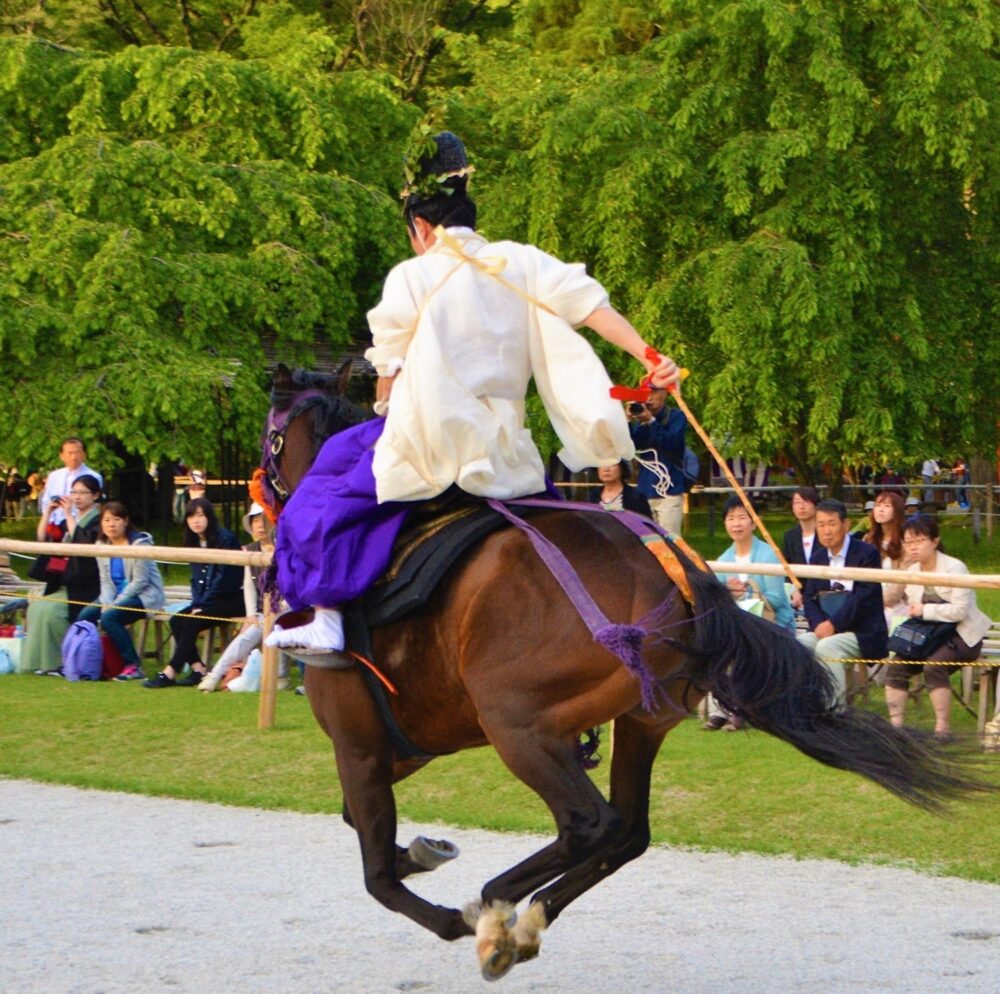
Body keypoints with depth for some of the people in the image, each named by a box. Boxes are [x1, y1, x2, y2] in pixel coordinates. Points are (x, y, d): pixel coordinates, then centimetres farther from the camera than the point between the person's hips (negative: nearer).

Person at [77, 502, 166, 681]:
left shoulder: (139, 543, -15)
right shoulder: (102, 545, 7)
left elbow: (140, 581, -17)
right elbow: (106, 581, 5)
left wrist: (114, 605, -20)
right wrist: (106, 603, -14)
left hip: (145, 595, -7)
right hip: (118, 595, 7)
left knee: (109, 617, -30)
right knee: (86, 615, -15)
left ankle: (133, 666, -21)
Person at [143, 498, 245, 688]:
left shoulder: (225, 539, -12)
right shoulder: (194, 542, 12)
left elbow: (225, 578, -16)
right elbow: (197, 580, 13)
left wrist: (202, 606, -15)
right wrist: (196, 605, -5)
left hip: (232, 599, -8)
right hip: (206, 601, 8)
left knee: (192, 622, -24)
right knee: (177, 621, -14)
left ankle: (171, 672, -23)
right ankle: (198, 669, -16)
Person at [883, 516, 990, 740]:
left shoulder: (955, 568, -13)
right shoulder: (912, 571, 9)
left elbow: (960, 611, -21)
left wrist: (925, 610, -18)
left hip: (963, 635, -7)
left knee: (933, 666, -33)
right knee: (896, 666, -15)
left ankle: (943, 727, -27)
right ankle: (895, 725, -13)